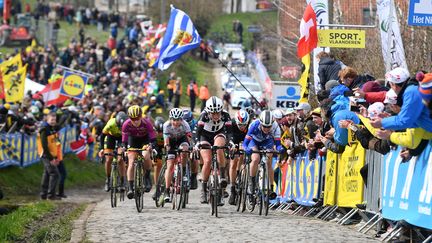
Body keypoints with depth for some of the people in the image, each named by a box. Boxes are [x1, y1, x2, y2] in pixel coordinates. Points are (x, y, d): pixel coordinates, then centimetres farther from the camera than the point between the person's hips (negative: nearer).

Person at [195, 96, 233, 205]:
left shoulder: (225, 115, -25)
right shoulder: (204, 116, -28)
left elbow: (229, 131, -25)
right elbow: (198, 131, -32)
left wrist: (229, 142, -43)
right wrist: (197, 143, -48)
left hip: (219, 135, 1)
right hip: (205, 136, -1)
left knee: (219, 148, -34)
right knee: (207, 161, -20)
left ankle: (222, 176, -25)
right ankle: (203, 189, -7)